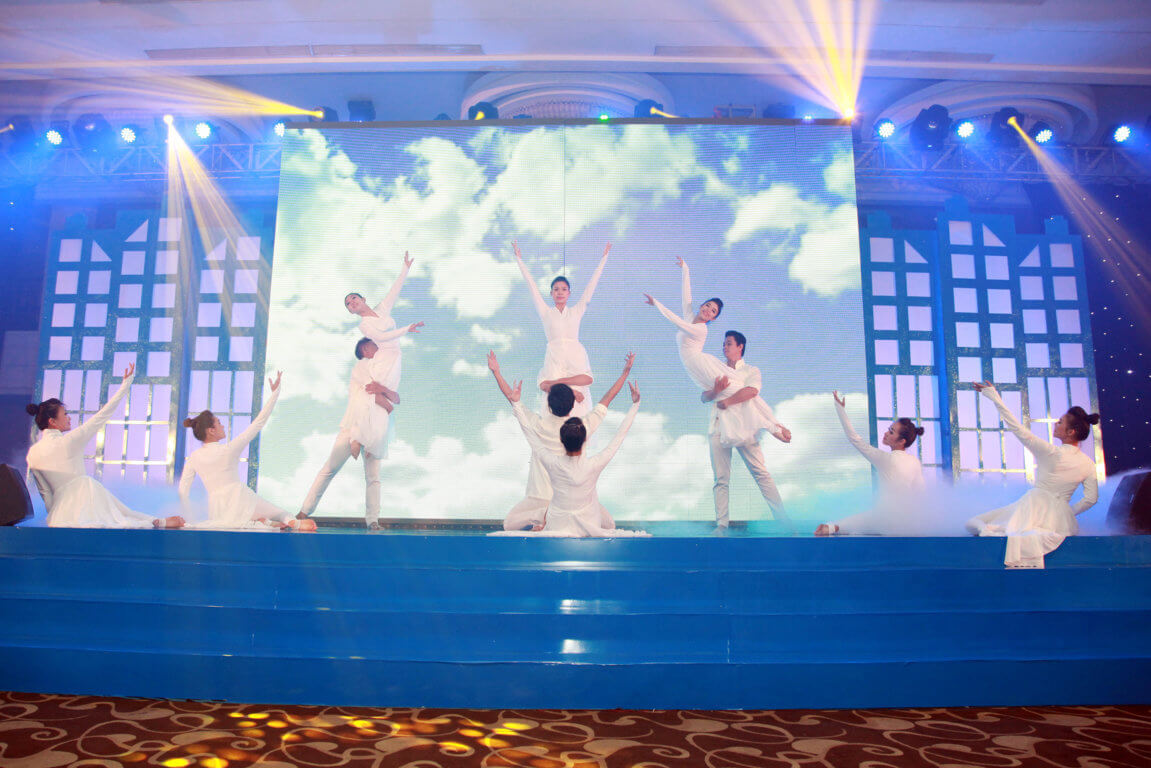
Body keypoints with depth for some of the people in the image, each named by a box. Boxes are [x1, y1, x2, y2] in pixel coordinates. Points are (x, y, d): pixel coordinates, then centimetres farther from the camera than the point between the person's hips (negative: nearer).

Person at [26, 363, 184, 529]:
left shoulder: (32, 453, 5)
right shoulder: (68, 441, -11)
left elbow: (45, 492, 12)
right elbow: (102, 415, -7)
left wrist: (55, 517, 23)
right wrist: (126, 384, -1)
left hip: (61, 514, 6)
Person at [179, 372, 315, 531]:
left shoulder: (193, 458, 2)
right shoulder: (230, 449, -8)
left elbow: (183, 492, 4)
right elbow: (258, 423, -4)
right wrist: (275, 392, -1)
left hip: (217, 511, 2)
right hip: (241, 500, -1)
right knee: (282, 513, 16)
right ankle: (294, 522, -23)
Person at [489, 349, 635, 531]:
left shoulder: (536, 426, -15)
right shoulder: (582, 428, -14)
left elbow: (512, 399, -1)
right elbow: (606, 400, -3)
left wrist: (496, 372, 9)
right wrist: (625, 372, 6)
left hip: (542, 497, 0)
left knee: (508, 524, 18)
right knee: (609, 524, 19)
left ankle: (541, 516, -7)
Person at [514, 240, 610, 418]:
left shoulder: (576, 311, 13)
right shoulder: (546, 312, 12)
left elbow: (591, 285, 15)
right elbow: (531, 284, 12)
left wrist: (604, 257, 16)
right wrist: (519, 259, 11)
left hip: (575, 356, 1)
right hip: (554, 356, -1)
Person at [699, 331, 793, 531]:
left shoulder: (751, 370, 13)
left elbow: (752, 390, -9)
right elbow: (704, 397, 9)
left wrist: (727, 401, -9)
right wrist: (715, 391, -12)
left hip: (742, 425, -3)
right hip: (718, 427, 3)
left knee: (760, 472, -8)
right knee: (721, 478, -1)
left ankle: (783, 520, -6)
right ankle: (722, 524, -1)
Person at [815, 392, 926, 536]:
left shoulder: (886, 458, -11)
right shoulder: (916, 462, 4)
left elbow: (854, 439, -8)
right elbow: (919, 493, 12)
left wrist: (840, 408, -4)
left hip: (886, 520, -6)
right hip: (909, 523, 6)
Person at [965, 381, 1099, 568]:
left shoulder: (1051, 452, -13)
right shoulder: (1088, 464, 1)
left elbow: (1017, 428, -14)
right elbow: (1091, 498, 5)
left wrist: (993, 395, -12)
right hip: (1060, 515, 2)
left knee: (974, 523, 7)